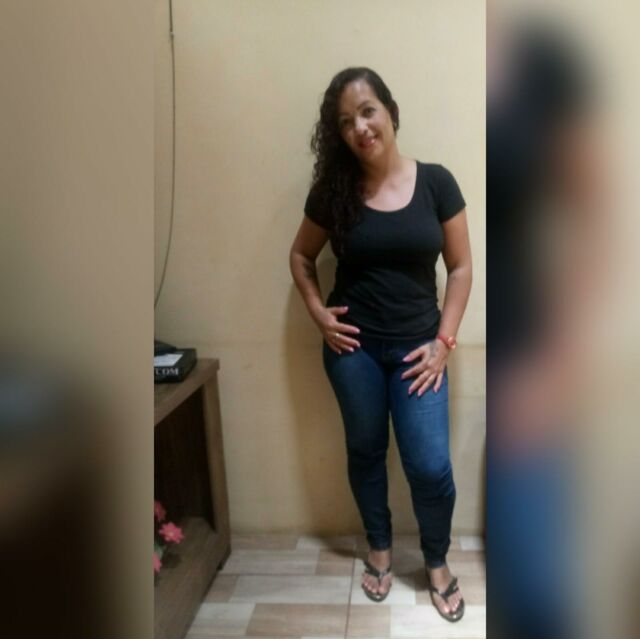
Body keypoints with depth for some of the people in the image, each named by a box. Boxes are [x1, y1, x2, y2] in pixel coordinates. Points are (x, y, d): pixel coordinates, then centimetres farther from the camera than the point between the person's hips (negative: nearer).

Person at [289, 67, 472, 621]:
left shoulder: (435, 183, -5)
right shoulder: (333, 191, -3)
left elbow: (461, 267, -1)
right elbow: (301, 255, 11)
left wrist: (444, 341, -7)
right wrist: (317, 311, -3)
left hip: (416, 347, -1)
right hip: (353, 347, 1)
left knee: (431, 466, -1)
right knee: (365, 451, 15)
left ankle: (437, 563, 28)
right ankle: (380, 549, 40)